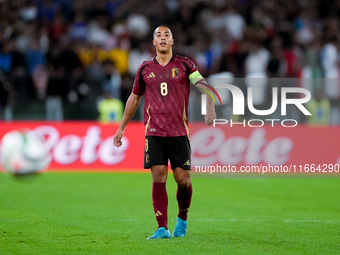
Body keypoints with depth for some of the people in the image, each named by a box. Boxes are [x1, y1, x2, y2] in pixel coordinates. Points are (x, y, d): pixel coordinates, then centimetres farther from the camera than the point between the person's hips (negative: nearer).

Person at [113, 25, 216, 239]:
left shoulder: (184, 65, 4)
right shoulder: (145, 69, 10)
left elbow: (204, 86, -6)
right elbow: (134, 98, 21)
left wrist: (210, 108, -26)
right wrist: (121, 128, 22)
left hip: (179, 131, -1)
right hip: (154, 131, 1)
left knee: (183, 179, -3)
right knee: (158, 177, -9)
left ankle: (182, 219, 23)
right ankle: (162, 228, -10)